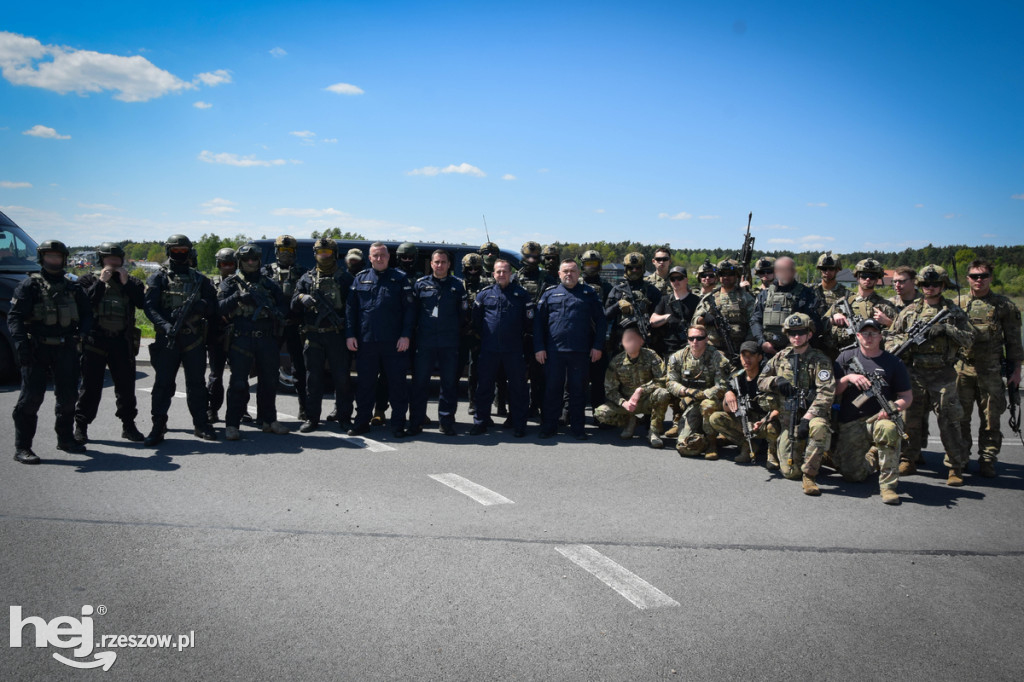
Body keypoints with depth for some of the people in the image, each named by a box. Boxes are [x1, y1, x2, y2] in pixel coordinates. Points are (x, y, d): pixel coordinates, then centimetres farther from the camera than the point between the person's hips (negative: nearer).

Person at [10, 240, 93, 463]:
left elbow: (87, 313, 19)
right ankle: (22, 447, -1)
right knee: (32, 396, -7)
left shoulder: (72, 288, 14)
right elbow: (14, 317, -9)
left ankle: (65, 438, 26)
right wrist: (21, 343, -22)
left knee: (67, 395, 10)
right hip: (37, 349, -5)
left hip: (65, 348, 5)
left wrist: (83, 331, -2)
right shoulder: (29, 285, -1)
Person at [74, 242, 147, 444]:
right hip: (95, 340, -2)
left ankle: (128, 425, 16)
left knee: (126, 384, 5)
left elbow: (142, 302, -4)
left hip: (122, 341, 2)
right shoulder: (88, 280, 7)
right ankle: (81, 425, 10)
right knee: (91, 385, 0)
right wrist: (101, 282, -11)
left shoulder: (131, 282, 13)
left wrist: (126, 283, -9)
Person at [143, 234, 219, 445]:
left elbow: (213, 306, 10)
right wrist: (166, 325, -24)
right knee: (163, 384, -2)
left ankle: (201, 424, 18)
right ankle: (158, 428, 4)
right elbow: (150, 307, -7)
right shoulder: (158, 278, 4)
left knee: (197, 383, 9)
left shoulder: (199, 278, 14)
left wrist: (202, 306, -14)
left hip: (194, 340, 3)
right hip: (167, 339, -2)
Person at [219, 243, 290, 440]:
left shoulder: (269, 283, 15)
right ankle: (232, 425, 0)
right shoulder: (230, 283, 7)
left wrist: (277, 311, -12)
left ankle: (268, 420, 21)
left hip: (267, 340, 3)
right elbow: (219, 308, -5)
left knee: (269, 381, 9)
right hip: (241, 340, -3)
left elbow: (285, 304, 10)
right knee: (238, 383, -6)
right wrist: (237, 297, -20)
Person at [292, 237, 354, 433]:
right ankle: (312, 418, 12)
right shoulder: (307, 278, 14)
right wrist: (302, 298, -12)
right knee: (313, 378, 5)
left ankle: (344, 417, 10)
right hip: (313, 335, 2)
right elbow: (293, 304, 12)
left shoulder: (345, 277, 7)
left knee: (342, 378, 0)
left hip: (337, 335, -2)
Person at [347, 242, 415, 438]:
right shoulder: (360, 279, 10)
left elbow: (409, 309, 1)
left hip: (394, 342, -2)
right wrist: (350, 334, 2)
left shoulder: (400, 279, 5)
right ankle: (362, 421, 20)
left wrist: (406, 335, -7)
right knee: (364, 383, 8)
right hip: (365, 341, 2)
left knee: (397, 383, 2)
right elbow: (350, 309, 10)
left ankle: (398, 424, 10)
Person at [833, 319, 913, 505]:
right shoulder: (846, 357, 9)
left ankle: (887, 484, -26)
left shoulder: (893, 362, 6)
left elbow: (907, 397, 7)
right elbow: (833, 391, 8)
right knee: (852, 474, -5)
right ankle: (872, 456, 30)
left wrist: (893, 407, -14)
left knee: (888, 428, -39)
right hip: (850, 424, 2)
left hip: (879, 418, -1)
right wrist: (848, 378, -10)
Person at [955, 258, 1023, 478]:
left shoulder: (1004, 305, 4)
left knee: (991, 419, 4)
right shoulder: (957, 303, 7)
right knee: (960, 417, 5)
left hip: (991, 371, -1)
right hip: (962, 370, 1)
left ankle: (987, 461, 14)